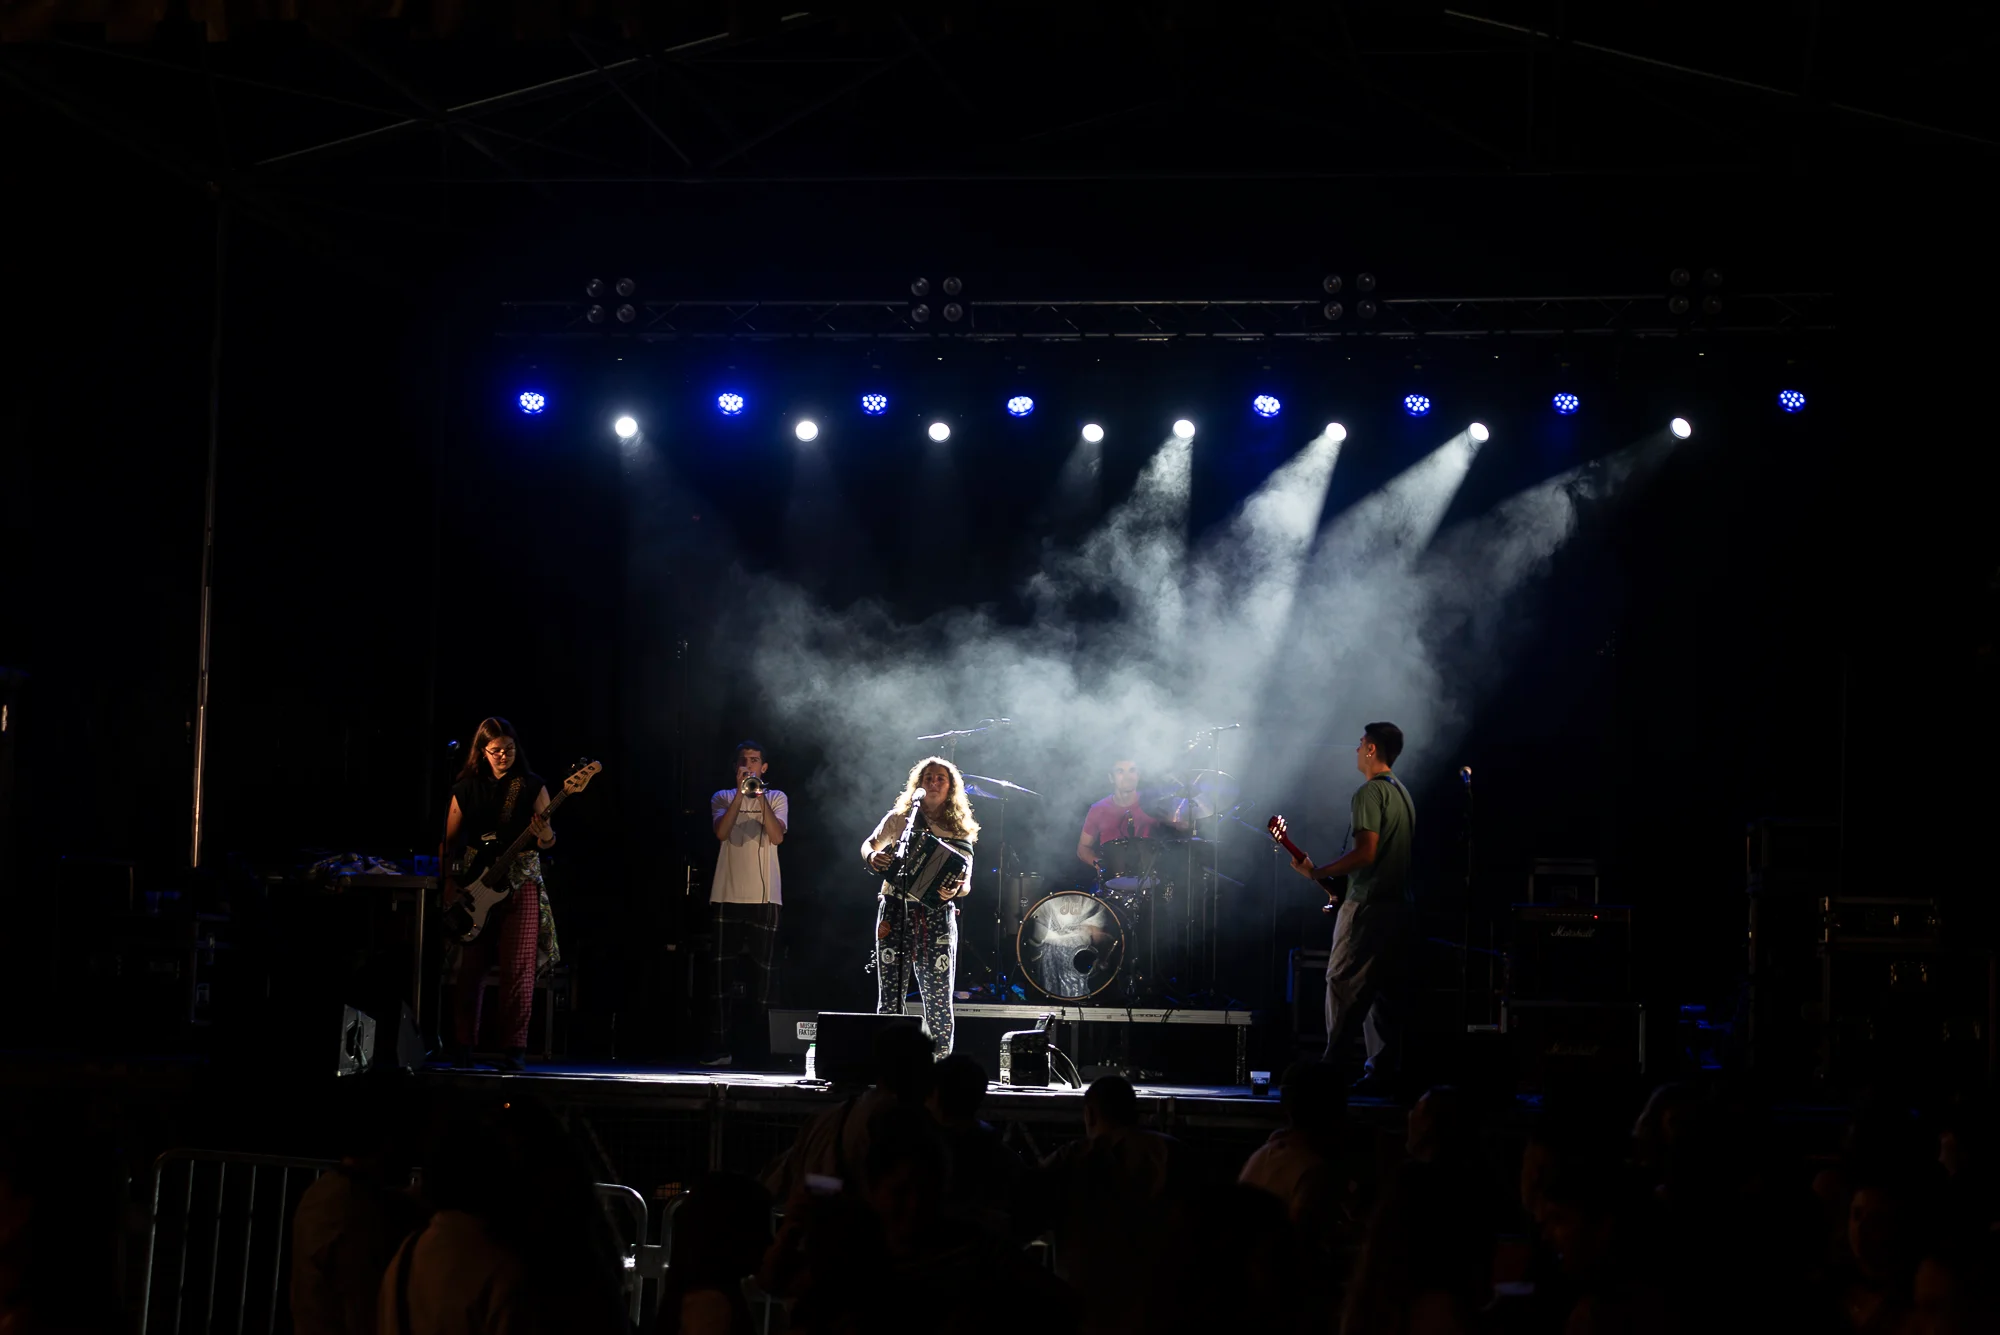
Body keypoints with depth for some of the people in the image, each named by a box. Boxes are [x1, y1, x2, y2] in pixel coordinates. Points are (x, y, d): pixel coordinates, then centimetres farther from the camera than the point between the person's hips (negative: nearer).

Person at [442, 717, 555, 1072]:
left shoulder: (532, 786, 1)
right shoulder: (466, 789, 5)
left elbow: (549, 842, 1)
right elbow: (450, 842, 7)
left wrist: (545, 835, -22)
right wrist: (451, 886, -2)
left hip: (520, 885, -1)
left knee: (517, 968, -6)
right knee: (469, 968, 0)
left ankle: (515, 1047, -2)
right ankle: (462, 1044, 9)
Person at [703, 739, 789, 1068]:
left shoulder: (777, 798, 9)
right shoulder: (723, 797, 10)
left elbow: (776, 836, -8)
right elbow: (721, 832, -9)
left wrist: (759, 796, -15)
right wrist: (741, 793, -14)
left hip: (764, 896, -1)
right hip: (728, 895, 1)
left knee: (762, 970, -1)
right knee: (720, 971, -1)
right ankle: (718, 1046, 2)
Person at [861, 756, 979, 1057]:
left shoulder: (961, 831, 8)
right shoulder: (901, 818, 7)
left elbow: (966, 880, 6)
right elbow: (868, 844, 19)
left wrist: (956, 888, -17)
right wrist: (872, 857, -4)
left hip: (937, 916, 0)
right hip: (895, 911, 0)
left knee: (939, 998, -4)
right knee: (890, 993, -3)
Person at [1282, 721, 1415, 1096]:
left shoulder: (1369, 793, -11)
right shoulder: (1403, 793, 18)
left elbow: (1365, 853, -20)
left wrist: (1316, 873, -12)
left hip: (1369, 904, -9)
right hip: (1402, 906, 9)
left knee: (1342, 985, -6)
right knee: (1385, 993, 7)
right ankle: (1381, 1075, 5)